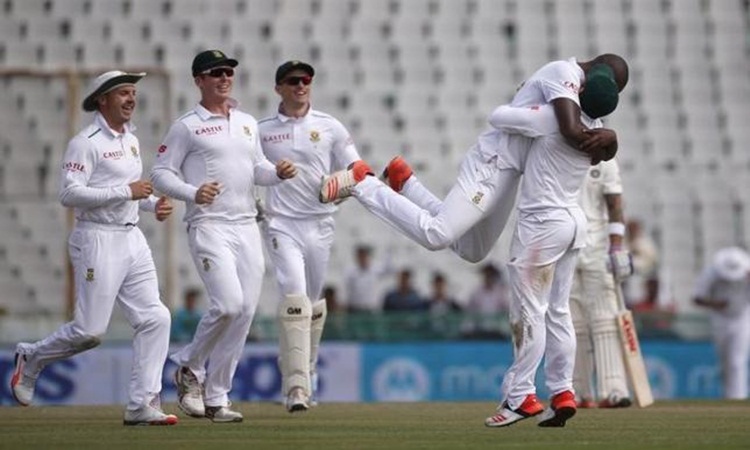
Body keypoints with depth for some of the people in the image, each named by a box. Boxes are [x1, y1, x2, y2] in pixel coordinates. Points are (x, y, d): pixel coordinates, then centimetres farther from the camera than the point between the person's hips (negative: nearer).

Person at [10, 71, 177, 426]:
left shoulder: (131, 141, 16)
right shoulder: (86, 143, -10)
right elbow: (70, 194, -19)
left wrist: (153, 204, 7)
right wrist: (126, 191, -21)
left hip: (132, 239, 8)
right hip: (98, 240, -8)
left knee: (154, 319, -3)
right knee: (90, 330, -7)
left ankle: (142, 405, -1)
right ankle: (31, 359, 20)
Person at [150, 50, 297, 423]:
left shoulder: (248, 123, 17)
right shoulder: (186, 126, -1)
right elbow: (160, 173, -3)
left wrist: (278, 173, 2)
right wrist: (192, 193, -21)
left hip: (247, 227, 6)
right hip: (209, 226, -6)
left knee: (245, 311, 0)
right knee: (228, 304, -19)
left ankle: (215, 397, 8)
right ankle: (189, 367, 6)